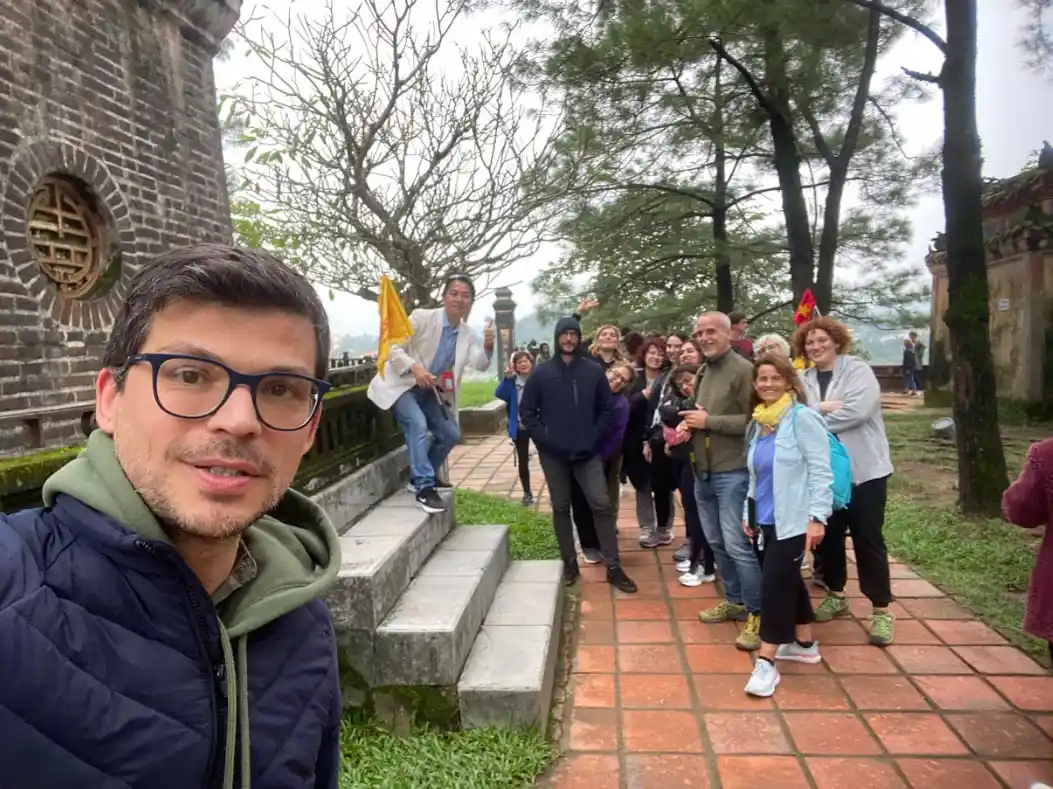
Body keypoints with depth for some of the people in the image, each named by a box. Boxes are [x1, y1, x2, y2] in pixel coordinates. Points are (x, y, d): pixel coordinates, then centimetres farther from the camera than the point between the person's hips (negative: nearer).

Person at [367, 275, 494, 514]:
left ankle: (423, 476, 30)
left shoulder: (468, 334, -2)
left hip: (429, 391, 7)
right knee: (418, 424, -28)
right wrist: (414, 367, -33)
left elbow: (479, 364, -16)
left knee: (450, 434, 8)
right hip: (402, 385, -7)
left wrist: (487, 347, -37)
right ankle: (424, 489, -26)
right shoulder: (422, 317, -17)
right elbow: (393, 347, -17)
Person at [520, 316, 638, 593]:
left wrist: (595, 438, -5)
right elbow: (527, 410, 1)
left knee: (602, 505, -4)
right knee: (561, 508, 9)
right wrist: (544, 439, -8)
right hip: (553, 454, 0)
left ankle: (613, 567, 5)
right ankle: (569, 563, 23)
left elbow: (607, 409, 4)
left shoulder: (594, 371, 1)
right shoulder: (542, 373, 0)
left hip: (587, 452, 0)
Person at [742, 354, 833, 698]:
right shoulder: (758, 423, 9)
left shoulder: (803, 418, -13)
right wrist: (749, 512, 17)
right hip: (767, 519, 8)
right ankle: (804, 644, 34)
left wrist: (817, 517, -20)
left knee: (774, 581, -9)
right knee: (788, 579, 17)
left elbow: (820, 471, -16)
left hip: (794, 520, -7)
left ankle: (766, 661, 1)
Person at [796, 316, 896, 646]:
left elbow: (857, 410, -21)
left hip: (863, 468, -4)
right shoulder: (803, 379, 8)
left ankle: (881, 610, 9)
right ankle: (835, 595, 30)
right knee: (829, 534, 13)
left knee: (868, 538, -1)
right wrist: (822, 408, -22)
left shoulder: (857, 370, -6)